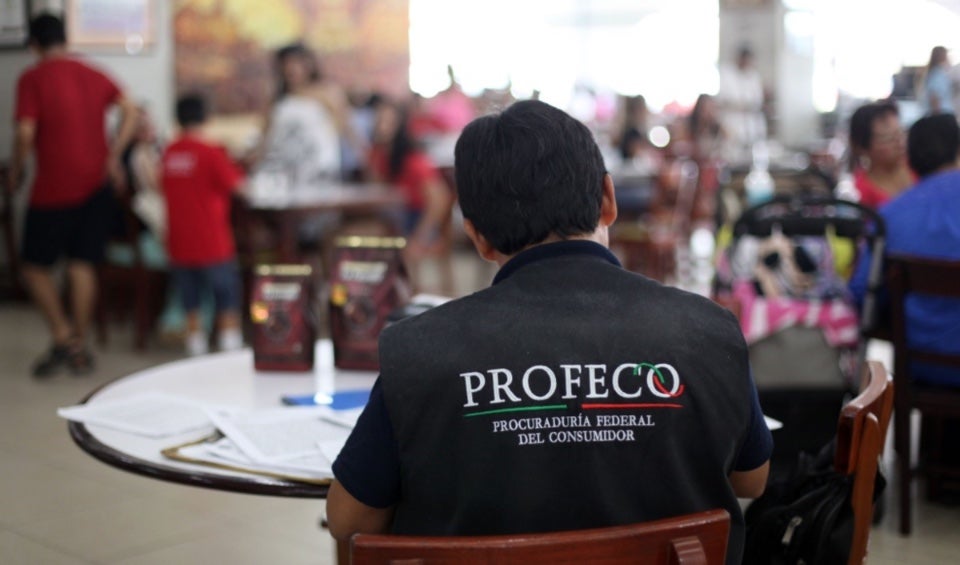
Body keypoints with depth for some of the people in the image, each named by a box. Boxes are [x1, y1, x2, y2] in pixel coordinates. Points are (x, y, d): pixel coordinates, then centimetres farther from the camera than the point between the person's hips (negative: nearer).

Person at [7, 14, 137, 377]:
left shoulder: (32, 79, -6)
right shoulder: (93, 75, 9)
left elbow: (25, 133, -14)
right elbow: (129, 111, -1)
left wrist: (16, 171, 1)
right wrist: (114, 156, -1)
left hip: (54, 187, -5)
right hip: (96, 182, 5)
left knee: (36, 265, 9)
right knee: (83, 265, 8)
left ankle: (63, 338, -1)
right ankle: (80, 350, 11)